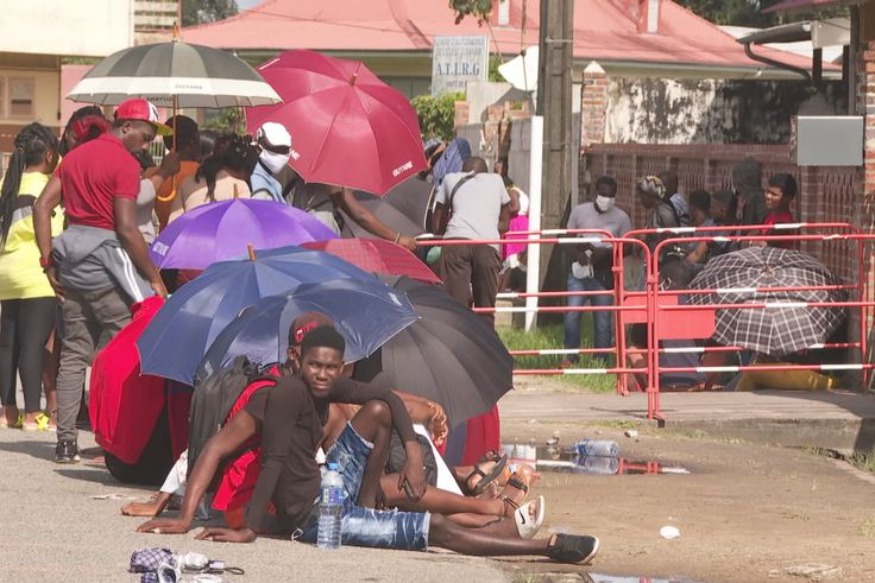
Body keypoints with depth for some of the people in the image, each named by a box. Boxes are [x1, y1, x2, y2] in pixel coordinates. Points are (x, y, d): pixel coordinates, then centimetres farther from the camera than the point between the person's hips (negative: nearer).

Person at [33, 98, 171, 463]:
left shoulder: (76, 155, 14)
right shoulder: (125, 163, -10)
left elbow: (42, 207, 10)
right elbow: (127, 228, -16)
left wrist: (49, 261, 11)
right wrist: (155, 278, -10)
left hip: (72, 264, 8)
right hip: (107, 264, -8)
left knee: (74, 353, 9)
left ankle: (66, 442, 8)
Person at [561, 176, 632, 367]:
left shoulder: (621, 217, 1)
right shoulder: (580, 211, 4)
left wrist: (606, 252, -16)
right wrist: (578, 252, -11)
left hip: (604, 274, -1)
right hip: (579, 271, 1)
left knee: (603, 319, 1)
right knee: (572, 313, -11)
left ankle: (601, 360, 12)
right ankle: (571, 356, 1)